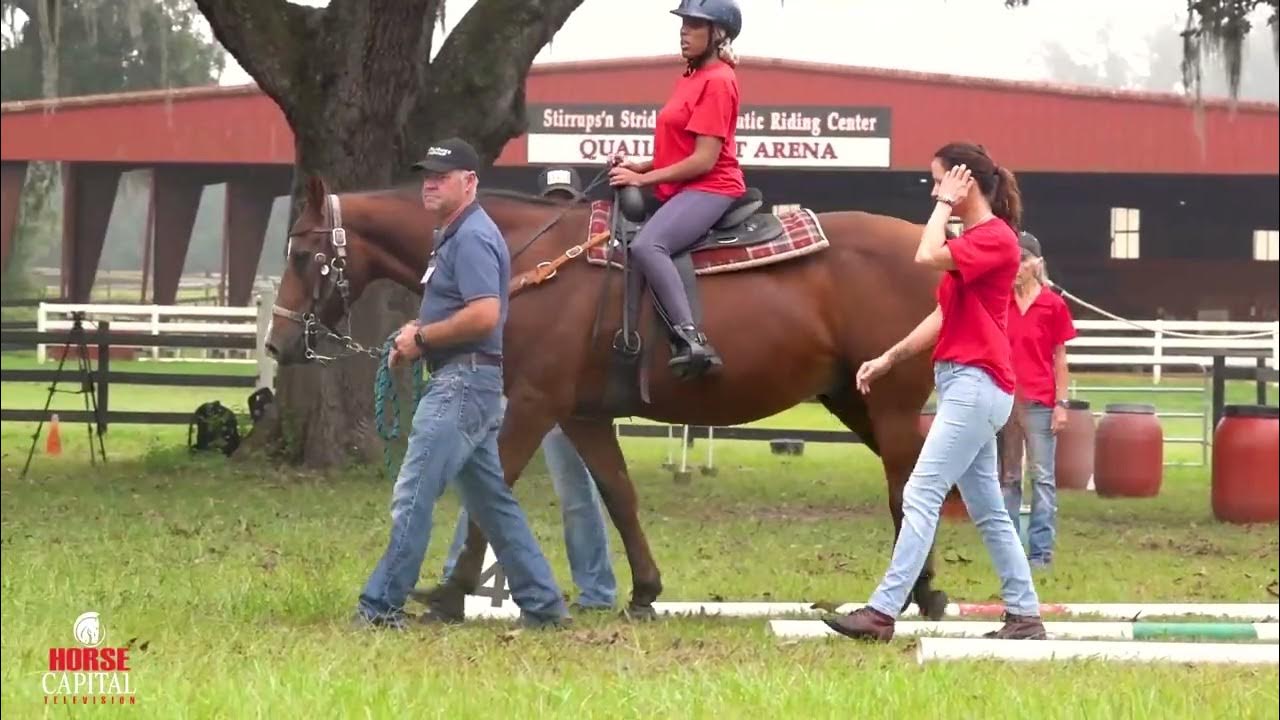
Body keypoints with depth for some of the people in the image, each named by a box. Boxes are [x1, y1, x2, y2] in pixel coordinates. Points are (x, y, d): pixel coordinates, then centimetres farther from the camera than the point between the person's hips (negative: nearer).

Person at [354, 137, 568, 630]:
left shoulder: (472, 238, -15)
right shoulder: (451, 236, 18)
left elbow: (484, 316, -26)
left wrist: (422, 337, -16)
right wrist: (419, 333, 10)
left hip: (463, 383, -11)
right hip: (461, 382, 11)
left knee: (413, 494, -10)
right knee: (492, 501, 13)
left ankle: (381, 606, -7)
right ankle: (541, 604, 16)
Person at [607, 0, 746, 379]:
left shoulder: (717, 81, -12)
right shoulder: (691, 78, 18)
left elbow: (704, 160, -18)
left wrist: (643, 178, -15)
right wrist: (640, 166, 5)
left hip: (709, 190, -11)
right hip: (682, 191, 11)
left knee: (646, 245, -34)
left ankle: (693, 340, -44)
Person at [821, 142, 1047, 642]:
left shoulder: (995, 238, -12)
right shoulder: (972, 240, 18)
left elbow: (927, 256, -27)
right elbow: (944, 316, 19)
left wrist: (946, 205, -13)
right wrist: (889, 358, 14)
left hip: (975, 384, -10)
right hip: (963, 382, 10)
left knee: (922, 494, -14)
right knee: (987, 507, 11)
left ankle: (883, 611, -17)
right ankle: (1025, 614, 14)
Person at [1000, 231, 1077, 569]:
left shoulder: (1053, 305, -1)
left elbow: (1059, 358, 0)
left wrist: (1061, 403, -4)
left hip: (1039, 402, -3)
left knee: (1042, 478, -1)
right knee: (1007, 477, 8)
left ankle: (1040, 552, 0)